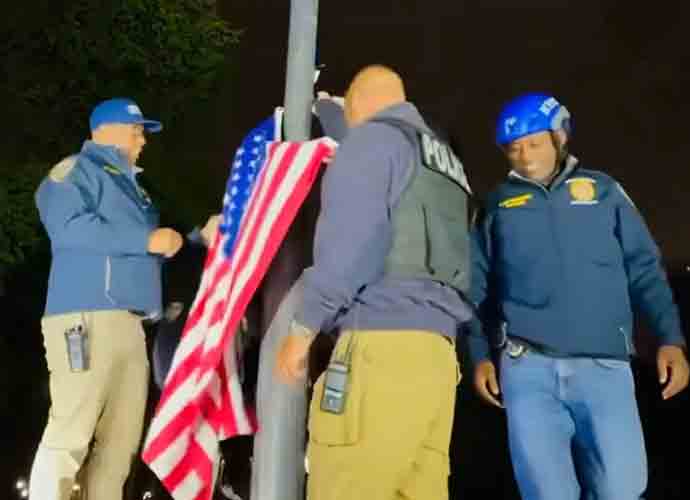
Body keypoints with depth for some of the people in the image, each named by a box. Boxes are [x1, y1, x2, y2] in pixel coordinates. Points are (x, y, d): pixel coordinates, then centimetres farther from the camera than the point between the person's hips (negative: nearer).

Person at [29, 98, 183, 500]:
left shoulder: (130, 186, 27)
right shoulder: (77, 170, 3)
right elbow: (68, 227, -17)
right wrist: (147, 240, -14)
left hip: (130, 324, 9)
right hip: (87, 319, -8)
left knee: (122, 440, 8)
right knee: (70, 435, -10)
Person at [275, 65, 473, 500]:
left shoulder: (372, 138, 2)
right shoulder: (447, 163, 27)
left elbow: (348, 240, -11)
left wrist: (304, 329, -6)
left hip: (384, 345, -8)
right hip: (438, 348, 9)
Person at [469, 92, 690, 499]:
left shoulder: (603, 190, 12)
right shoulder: (499, 204, 12)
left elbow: (644, 270, 10)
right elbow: (478, 287, 14)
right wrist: (480, 355, 7)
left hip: (605, 367, 0)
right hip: (528, 368, 0)